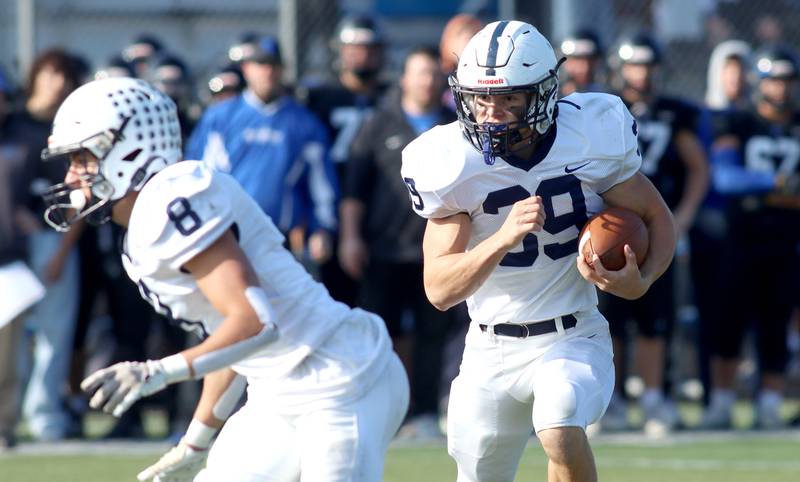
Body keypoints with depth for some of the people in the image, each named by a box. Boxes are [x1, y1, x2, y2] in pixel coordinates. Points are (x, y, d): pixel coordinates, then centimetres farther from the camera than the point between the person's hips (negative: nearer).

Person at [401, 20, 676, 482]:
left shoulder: (592, 137, -12)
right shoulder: (451, 165, -12)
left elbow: (658, 219, 2)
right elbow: (440, 290, -15)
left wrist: (640, 282, -19)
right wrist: (504, 238, -32)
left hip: (574, 340, -2)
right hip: (492, 352, 2)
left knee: (560, 430, -32)